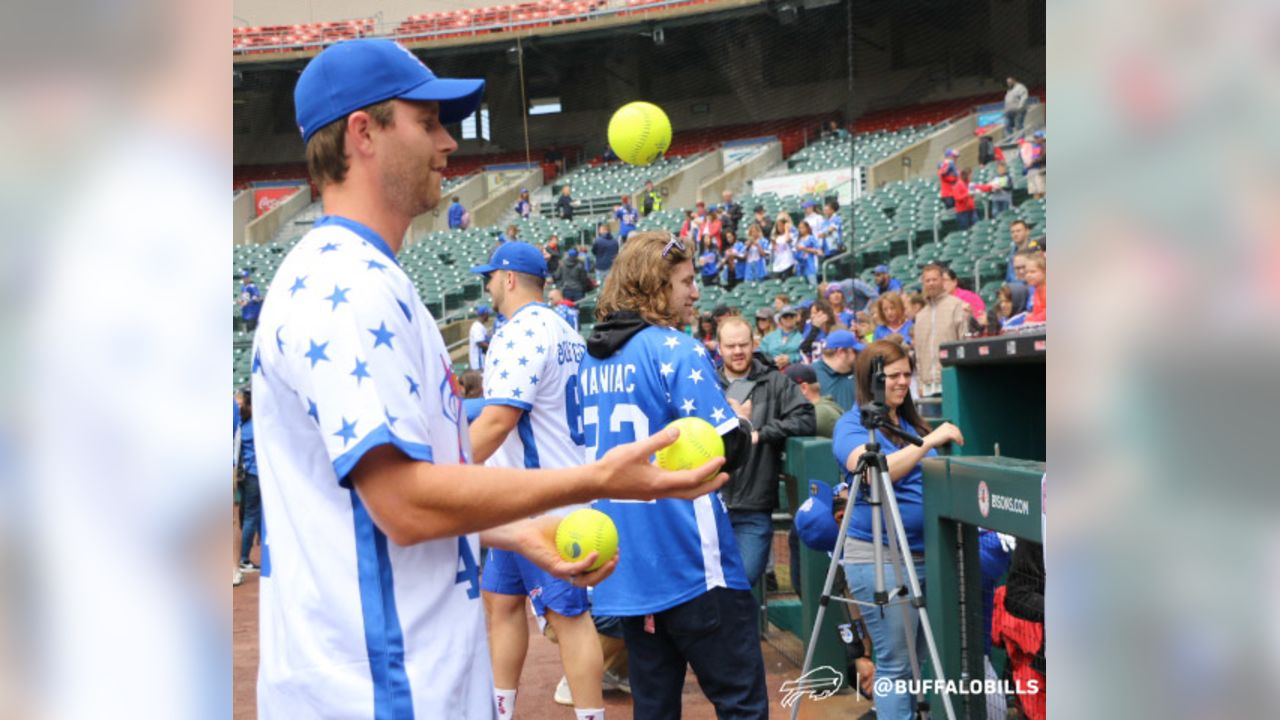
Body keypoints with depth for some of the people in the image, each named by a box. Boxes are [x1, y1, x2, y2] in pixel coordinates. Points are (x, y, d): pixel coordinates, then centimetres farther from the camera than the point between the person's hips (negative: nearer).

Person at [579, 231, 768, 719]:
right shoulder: (675, 350, -12)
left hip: (624, 564, 7)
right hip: (688, 560, -7)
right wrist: (741, 426, 7)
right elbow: (728, 450, -16)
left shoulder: (588, 358, 11)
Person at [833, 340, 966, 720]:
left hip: (925, 552, 7)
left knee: (927, 658, 12)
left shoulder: (912, 421, 14)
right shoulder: (851, 424, -6)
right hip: (879, 557, -7)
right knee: (895, 664, -3)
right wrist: (928, 442, -26)